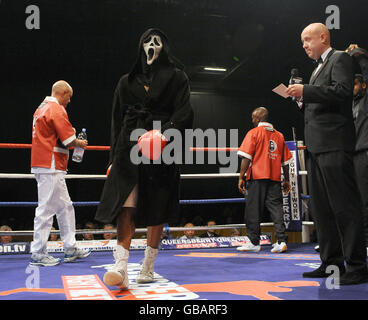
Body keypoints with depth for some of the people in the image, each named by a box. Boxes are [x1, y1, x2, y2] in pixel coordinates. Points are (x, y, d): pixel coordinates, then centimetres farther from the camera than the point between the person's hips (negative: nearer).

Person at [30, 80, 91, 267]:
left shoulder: (42, 108, 19)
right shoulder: (57, 109, -11)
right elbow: (68, 139, -17)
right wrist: (80, 143, 3)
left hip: (43, 166, 10)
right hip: (51, 168, -10)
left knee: (65, 207, 14)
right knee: (47, 209, -5)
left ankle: (70, 249, 19)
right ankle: (38, 254, 1)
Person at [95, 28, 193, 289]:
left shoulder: (176, 77, 12)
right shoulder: (127, 81, 20)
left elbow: (185, 112, -1)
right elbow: (117, 120, 19)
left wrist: (165, 132, -20)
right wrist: (114, 157, 12)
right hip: (130, 147, 1)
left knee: (157, 209, 0)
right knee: (126, 203, -16)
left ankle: (148, 266, 12)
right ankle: (121, 267, -25)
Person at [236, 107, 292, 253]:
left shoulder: (253, 133, -2)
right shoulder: (279, 135, 13)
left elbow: (246, 157, -9)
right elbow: (285, 160, 14)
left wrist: (241, 177, -7)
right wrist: (286, 180, 20)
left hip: (257, 177, -4)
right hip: (275, 178, 4)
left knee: (253, 210, 2)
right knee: (276, 208, 4)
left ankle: (254, 242, 5)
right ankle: (281, 240, -4)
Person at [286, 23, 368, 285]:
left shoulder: (340, 58, 0)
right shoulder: (318, 68, 25)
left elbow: (342, 92, -16)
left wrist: (305, 91, -16)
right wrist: (302, 99, 9)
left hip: (334, 145, -9)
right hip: (317, 146, 10)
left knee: (344, 206, -9)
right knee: (321, 209, 9)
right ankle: (332, 262, 15)